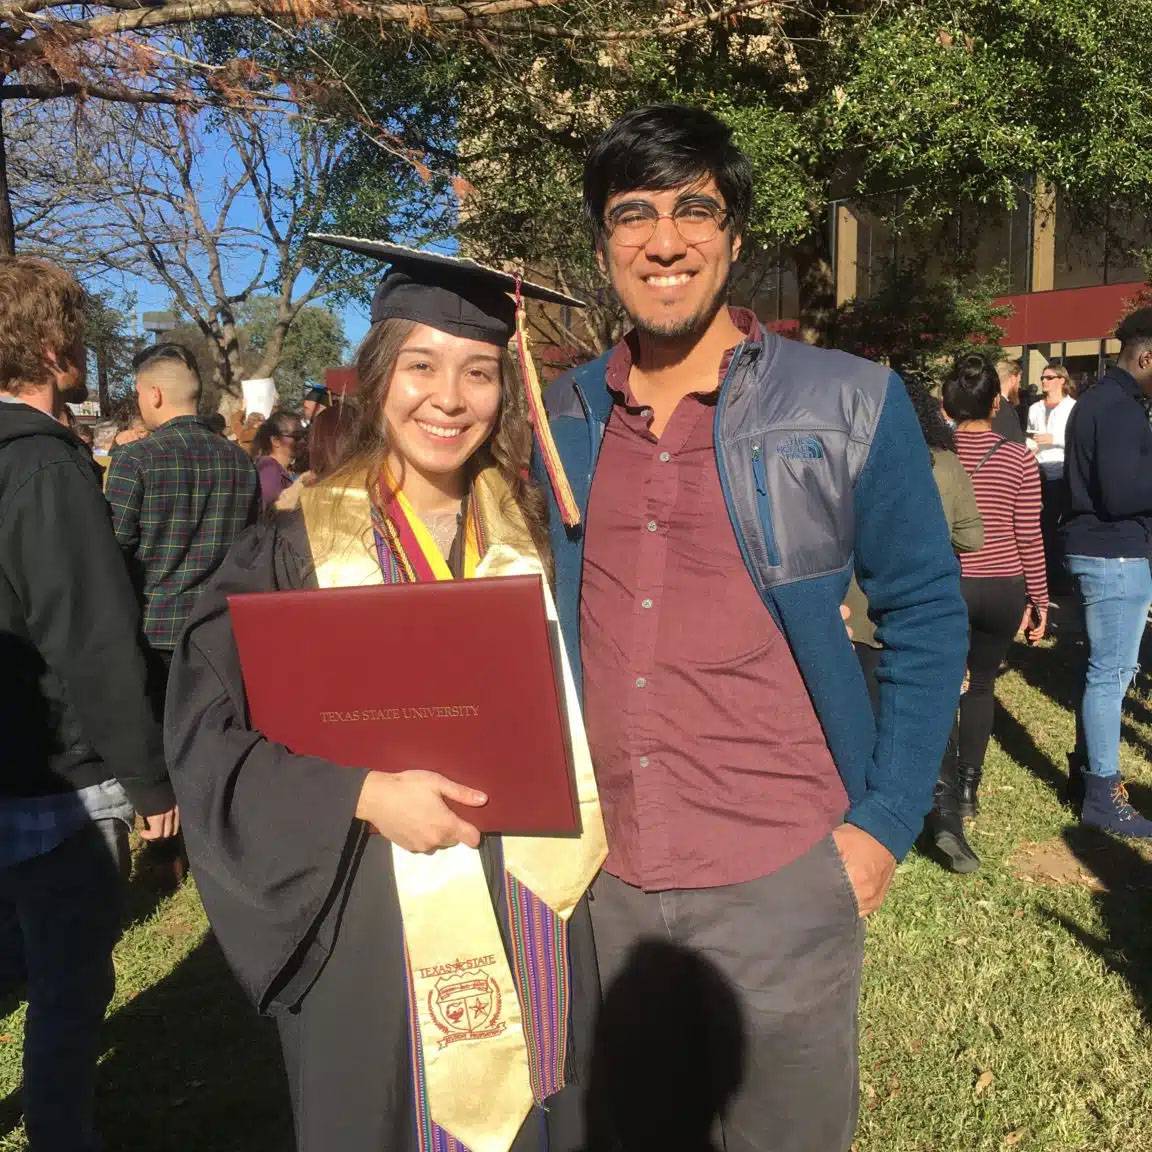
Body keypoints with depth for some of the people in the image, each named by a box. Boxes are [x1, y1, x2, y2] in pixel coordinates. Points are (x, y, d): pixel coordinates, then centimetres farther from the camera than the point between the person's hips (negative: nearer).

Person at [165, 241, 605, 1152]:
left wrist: (582, 808, -4)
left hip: (534, 935, 3)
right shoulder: (296, 547, -7)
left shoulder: (532, 533, 3)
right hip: (374, 941, -2)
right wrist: (367, 795, -21)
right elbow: (208, 735, -11)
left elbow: (578, 710, 11)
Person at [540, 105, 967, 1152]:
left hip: (782, 880, -2)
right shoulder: (556, 421, 2)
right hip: (596, 879, 3)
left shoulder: (847, 407, -7)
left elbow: (927, 618, -2)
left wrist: (886, 826, -8)